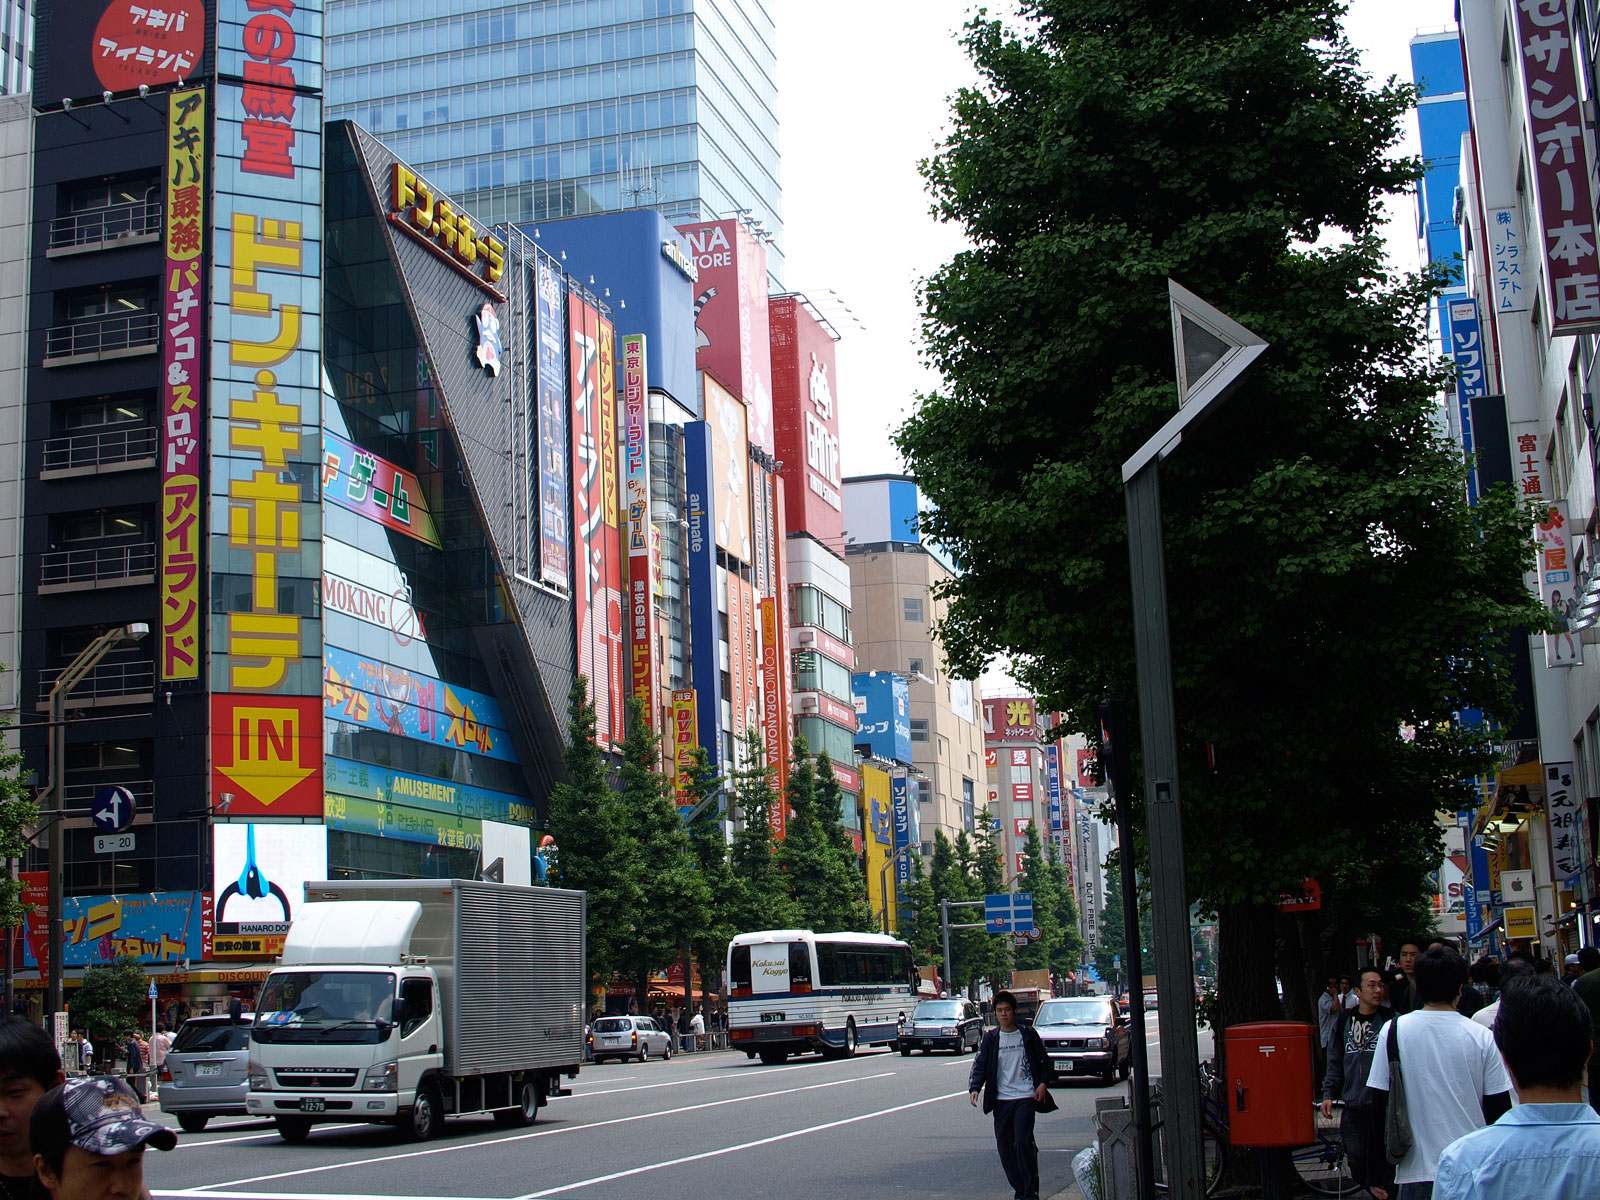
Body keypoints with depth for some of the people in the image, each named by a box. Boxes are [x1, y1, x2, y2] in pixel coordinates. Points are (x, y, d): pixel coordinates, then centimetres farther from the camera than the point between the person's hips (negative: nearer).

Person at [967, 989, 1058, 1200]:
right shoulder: (990, 1038, 7)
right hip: (1001, 1100, 3)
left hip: (1025, 1097, -3)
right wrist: (974, 1088, -13)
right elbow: (980, 1066, 3)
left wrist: (1043, 1083, -4)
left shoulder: (1028, 1035, 4)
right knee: (1004, 1147, 4)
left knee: (1023, 1143, -15)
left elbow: (1044, 1061, 12)